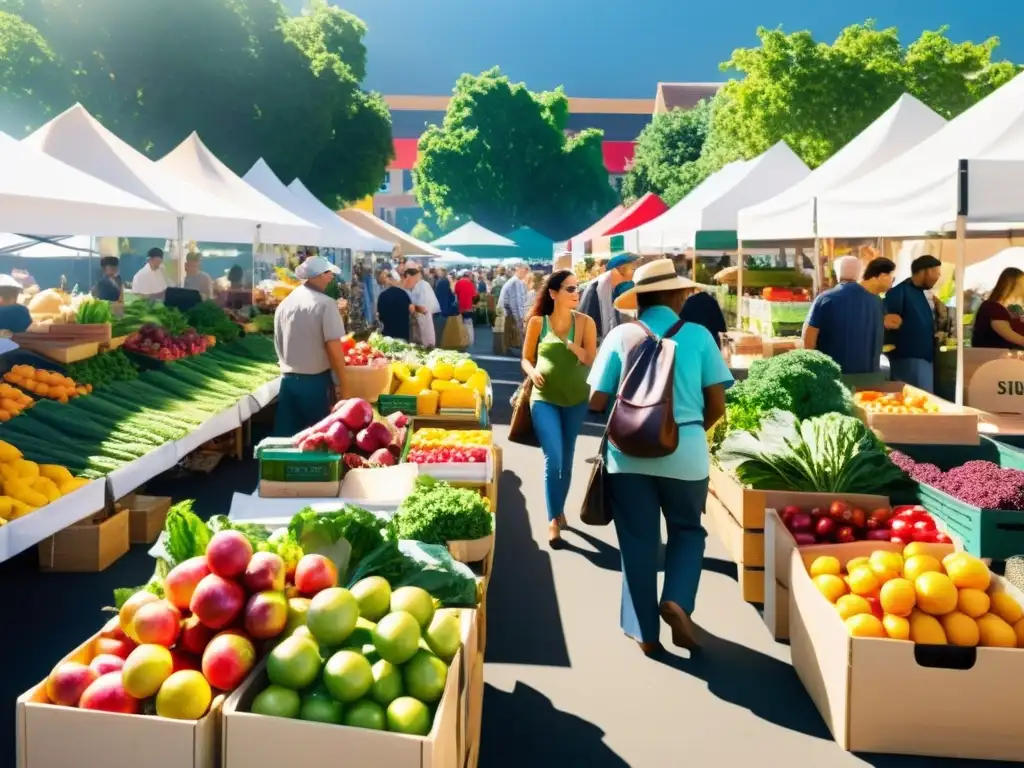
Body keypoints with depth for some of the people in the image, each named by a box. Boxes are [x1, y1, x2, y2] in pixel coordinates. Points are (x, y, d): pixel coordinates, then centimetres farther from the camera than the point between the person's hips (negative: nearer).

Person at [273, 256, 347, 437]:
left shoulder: (284, 304, 7)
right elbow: (333, 346, -15)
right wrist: (340, 380, -7)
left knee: (287, 437, 8)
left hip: (288, 379, 5)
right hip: (317, 380, -5)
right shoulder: (325, 304, -12)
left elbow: (278, 343, 15)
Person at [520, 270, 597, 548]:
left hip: (576, 400, 2)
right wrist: (532, 371, -16)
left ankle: (559, 510, 33)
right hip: (544, 398, -2)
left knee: (567, 460, 14)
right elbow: (526, 358, 5)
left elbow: (592, 360, -6)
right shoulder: (537, 322, -3)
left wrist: (569, 342, -20)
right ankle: (553, 520, -1)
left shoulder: (585, 322, -3)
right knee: (553, 459, -12)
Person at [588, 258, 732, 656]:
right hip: (685, 452, 0)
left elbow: (596, 401, 0)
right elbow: (717, 405, 0)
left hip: (629, 452, 0)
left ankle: (644, 631, 18)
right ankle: (677, 600, 2)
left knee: (637, 542, 11)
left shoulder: (621, 335, 0)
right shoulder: (698, 335, -1)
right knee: (687, 530, 21)